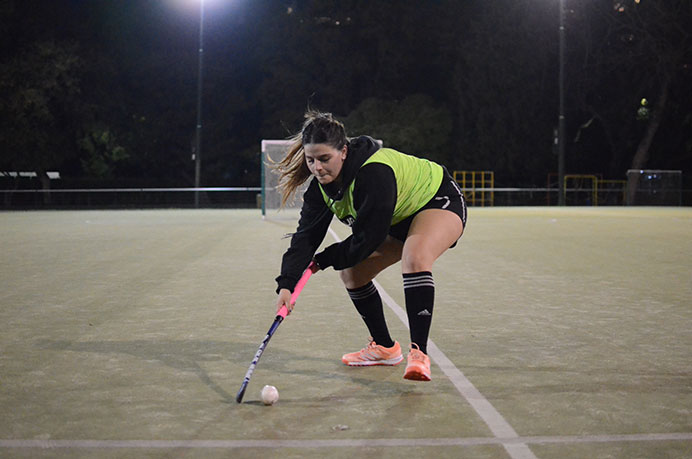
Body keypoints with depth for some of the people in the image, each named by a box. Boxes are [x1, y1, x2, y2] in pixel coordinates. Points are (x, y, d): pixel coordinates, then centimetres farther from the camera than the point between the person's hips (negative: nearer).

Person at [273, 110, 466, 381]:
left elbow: (369, 238, -32)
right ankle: (384, 348, 20)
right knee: (351, 272, 5)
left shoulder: (374, 173, -38)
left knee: (415, 259, -37)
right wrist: (287, 284, -31)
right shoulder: (321, 186, -13)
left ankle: (419, 354, -36)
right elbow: (307, 235, -17)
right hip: (399, 219, 9)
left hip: (440, 202, -9)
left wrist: (325, 260, -17)